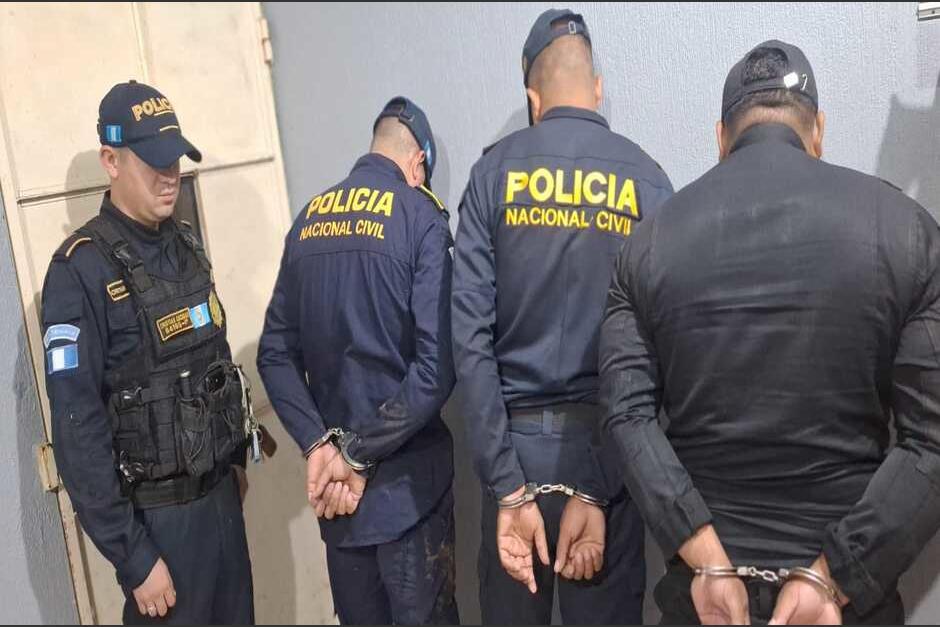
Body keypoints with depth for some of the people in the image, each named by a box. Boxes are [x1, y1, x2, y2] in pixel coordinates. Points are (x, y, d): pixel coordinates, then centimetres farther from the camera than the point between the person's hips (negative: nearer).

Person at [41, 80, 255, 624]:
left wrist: (236, 458, 15)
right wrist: (132, 558, -17)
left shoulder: (186, 245, 5)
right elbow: (78, 428, -19)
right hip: (156, 514, -6)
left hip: (221, 494, 6)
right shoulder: (82, 270, -17)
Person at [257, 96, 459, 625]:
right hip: (407, 476, -5)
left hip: (334, 477, 5)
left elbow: (276, 354, 3)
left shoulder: (308, 220, 6)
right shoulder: (421, 214, -9)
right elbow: (437, 365, -18)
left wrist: (320, 443, -5)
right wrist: (360, 454, -12)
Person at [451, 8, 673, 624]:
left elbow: (469, 334, -10)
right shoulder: (648, 178, -1)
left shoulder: (494, 170, -2)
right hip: (606, 442, 0)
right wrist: (596, 489, -8)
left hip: (517, 439, 0)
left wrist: (507, 487, -10)